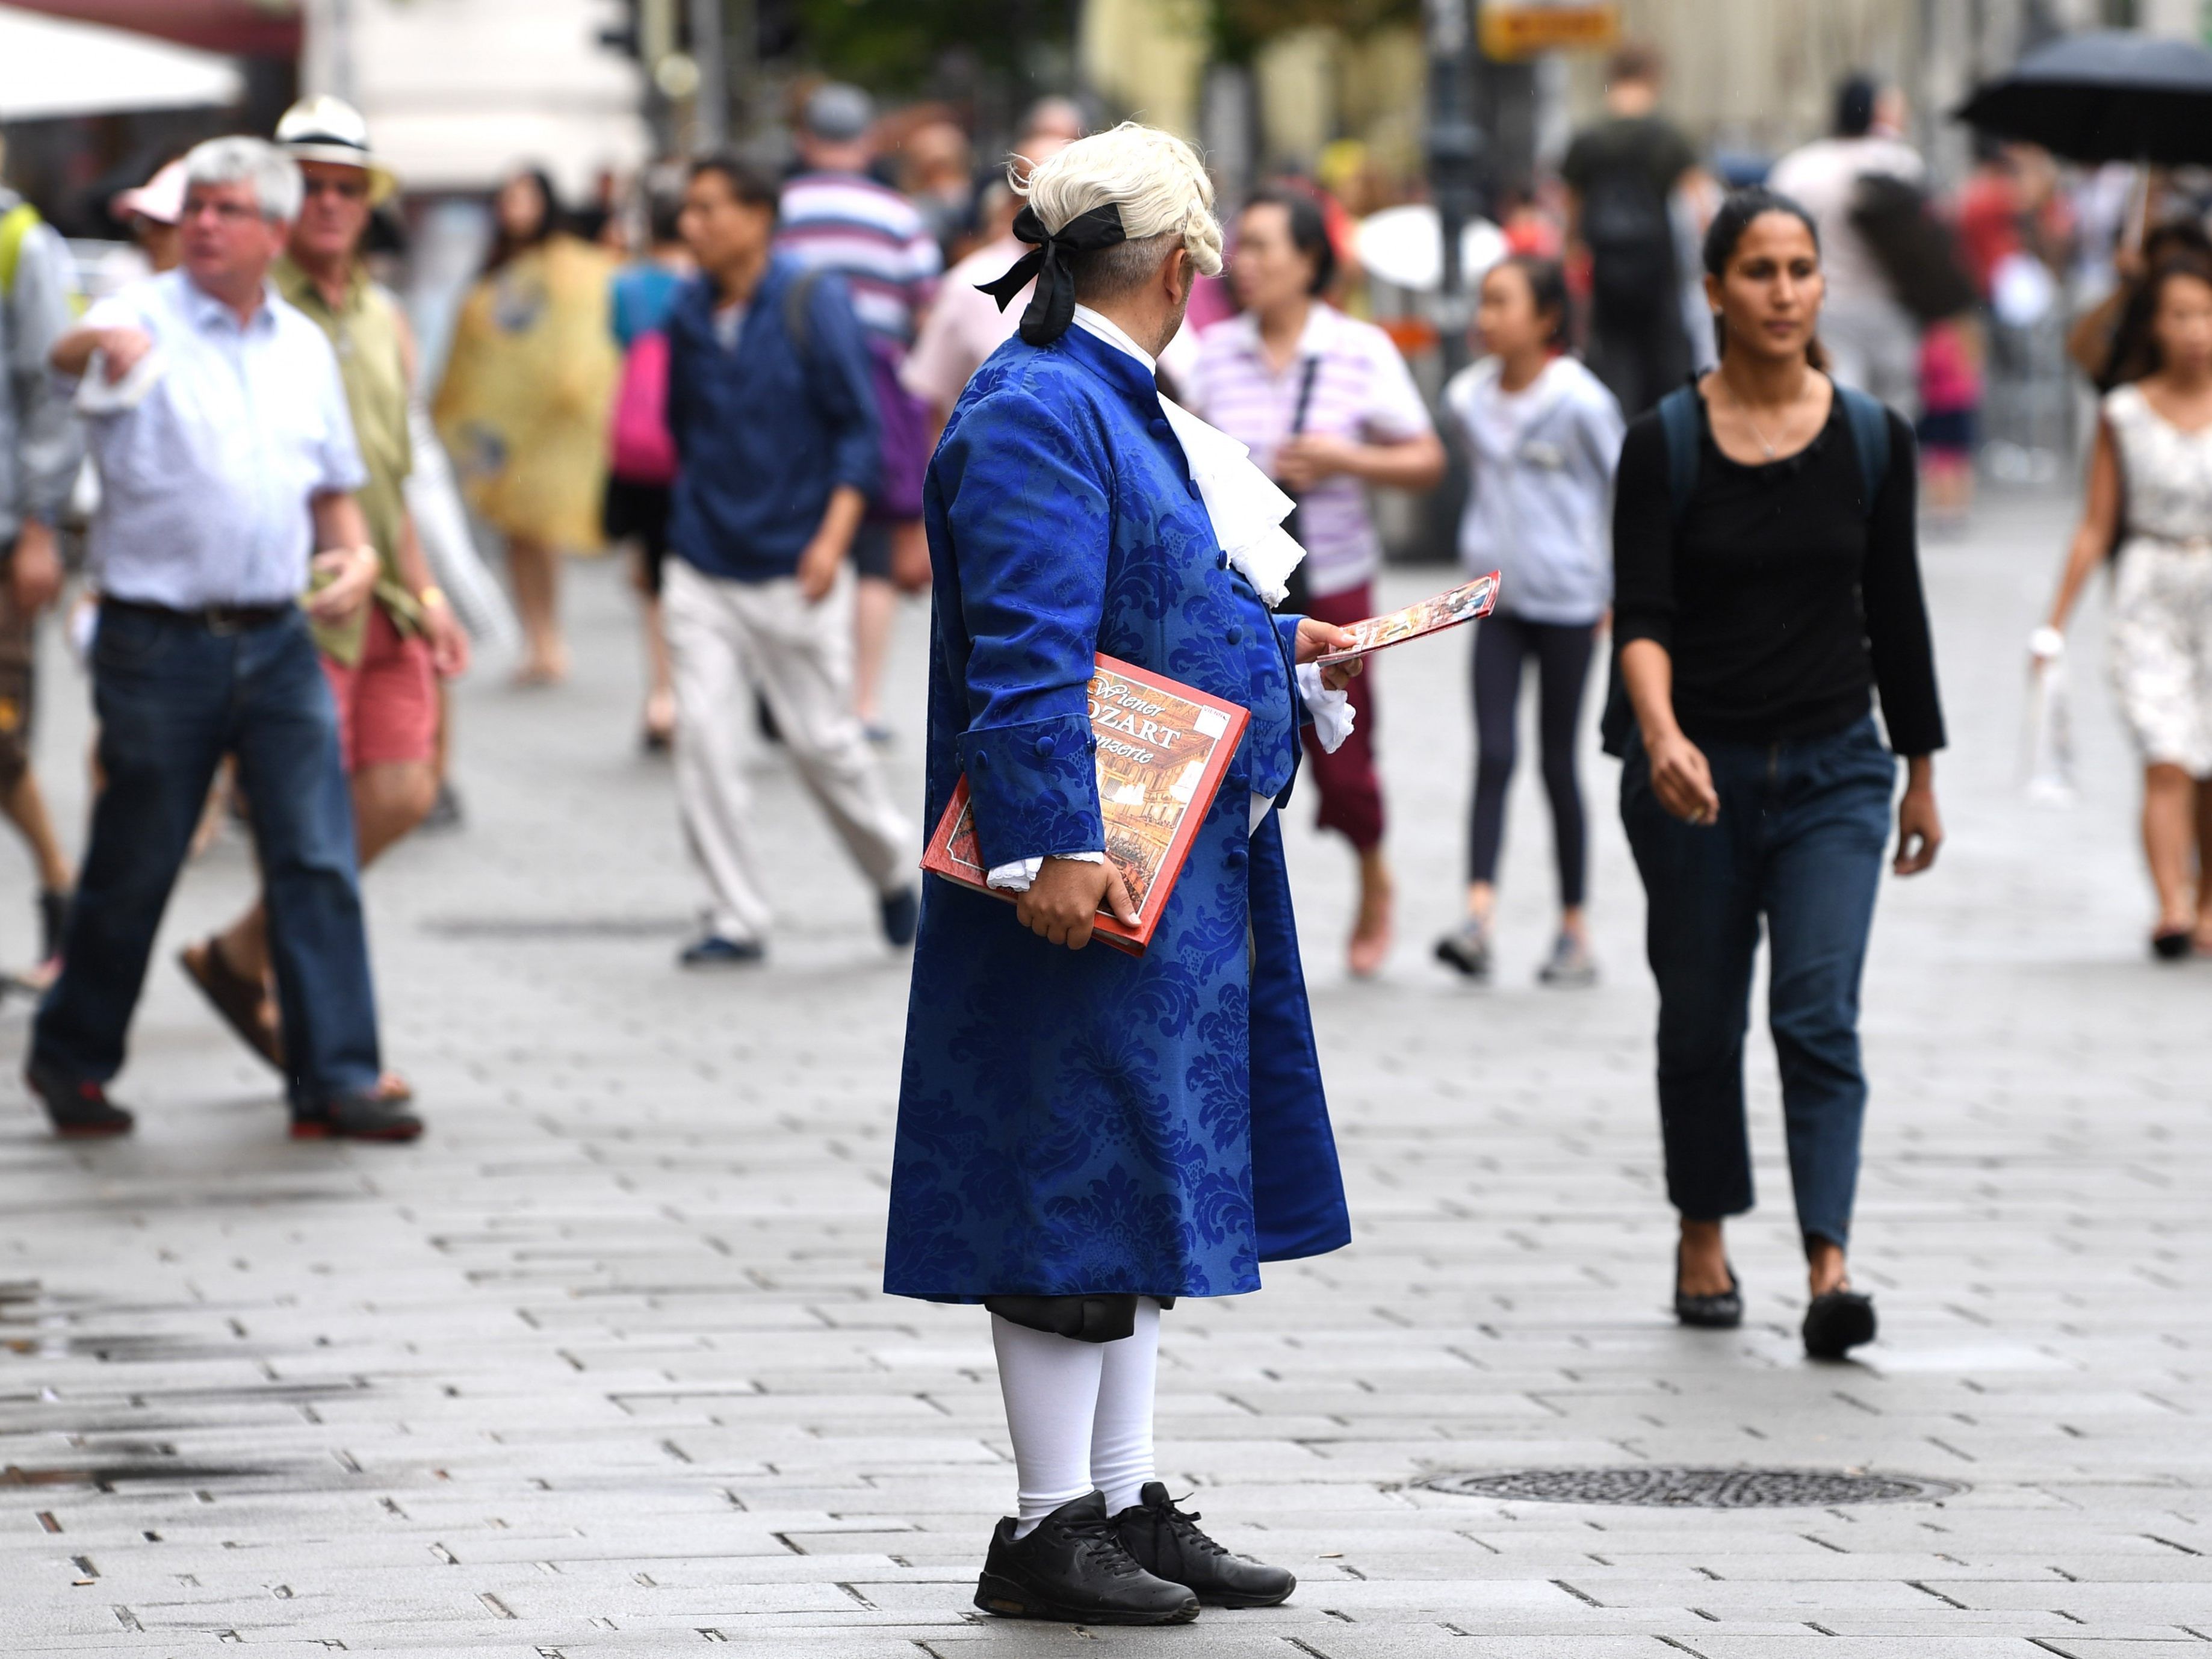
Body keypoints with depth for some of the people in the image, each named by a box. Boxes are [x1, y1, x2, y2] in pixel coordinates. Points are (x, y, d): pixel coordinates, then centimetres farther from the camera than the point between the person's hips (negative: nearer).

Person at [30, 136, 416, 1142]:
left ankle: (334, 1078, 0)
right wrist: (99, 346, -55)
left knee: (318, 862, -3)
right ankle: (70, 1060, 23)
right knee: (134, 868, 5)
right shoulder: (145, 322, -6)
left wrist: (357, 555, 0)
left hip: (278, 639, 4)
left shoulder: (304, 346, 11)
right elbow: (69, 356, -30)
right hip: (160, 641, -4)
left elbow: (334, 482, 21)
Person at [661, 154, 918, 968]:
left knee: (823, 739, 2)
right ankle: (737, 920, 0)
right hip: (703, 571, 3)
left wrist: (833, 535, -16)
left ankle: (894, 868, 28)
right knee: (703, 737, -7)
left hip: (793, 569, -3)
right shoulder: (688, 314, 4)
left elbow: (859, 427, -7)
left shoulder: (813, 303, -8)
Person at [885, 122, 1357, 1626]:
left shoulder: (1119, 406, 15)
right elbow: (1028, 654, -24)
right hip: (1092, 881, -10)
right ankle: (1050, 1530, 1)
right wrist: (1051, 845, -30)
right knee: (1080, 1181, -5)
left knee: (1139, 1187, 13)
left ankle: (1126, 1506, 20)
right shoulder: (1035, 416, -16)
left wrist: (1274, 646, 42)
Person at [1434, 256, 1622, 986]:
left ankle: (1574, 930, 14)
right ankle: (1478, 919, -17)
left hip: (1567, 603, -4)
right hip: (1498, 599, 4)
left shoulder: (1580, 403, -12)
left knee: (1558, 764, 4)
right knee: (1492, 756, -8)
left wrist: (1622, 596, -3)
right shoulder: (1470, 399, 4)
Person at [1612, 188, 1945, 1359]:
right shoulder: (1664, 443, -7)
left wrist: (1920, 771, 13)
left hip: (1834, 771, 0)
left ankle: (1829, 1270, -22)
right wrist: (1662, 736, -33)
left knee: (1820, 1013, -12)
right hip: (1698, 772, 0)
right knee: (1702, 1019, 11)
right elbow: (1641, 613, -15)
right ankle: (1703, 1242, 31)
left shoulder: (1872, 438, 1)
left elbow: (1896, 613, 9)